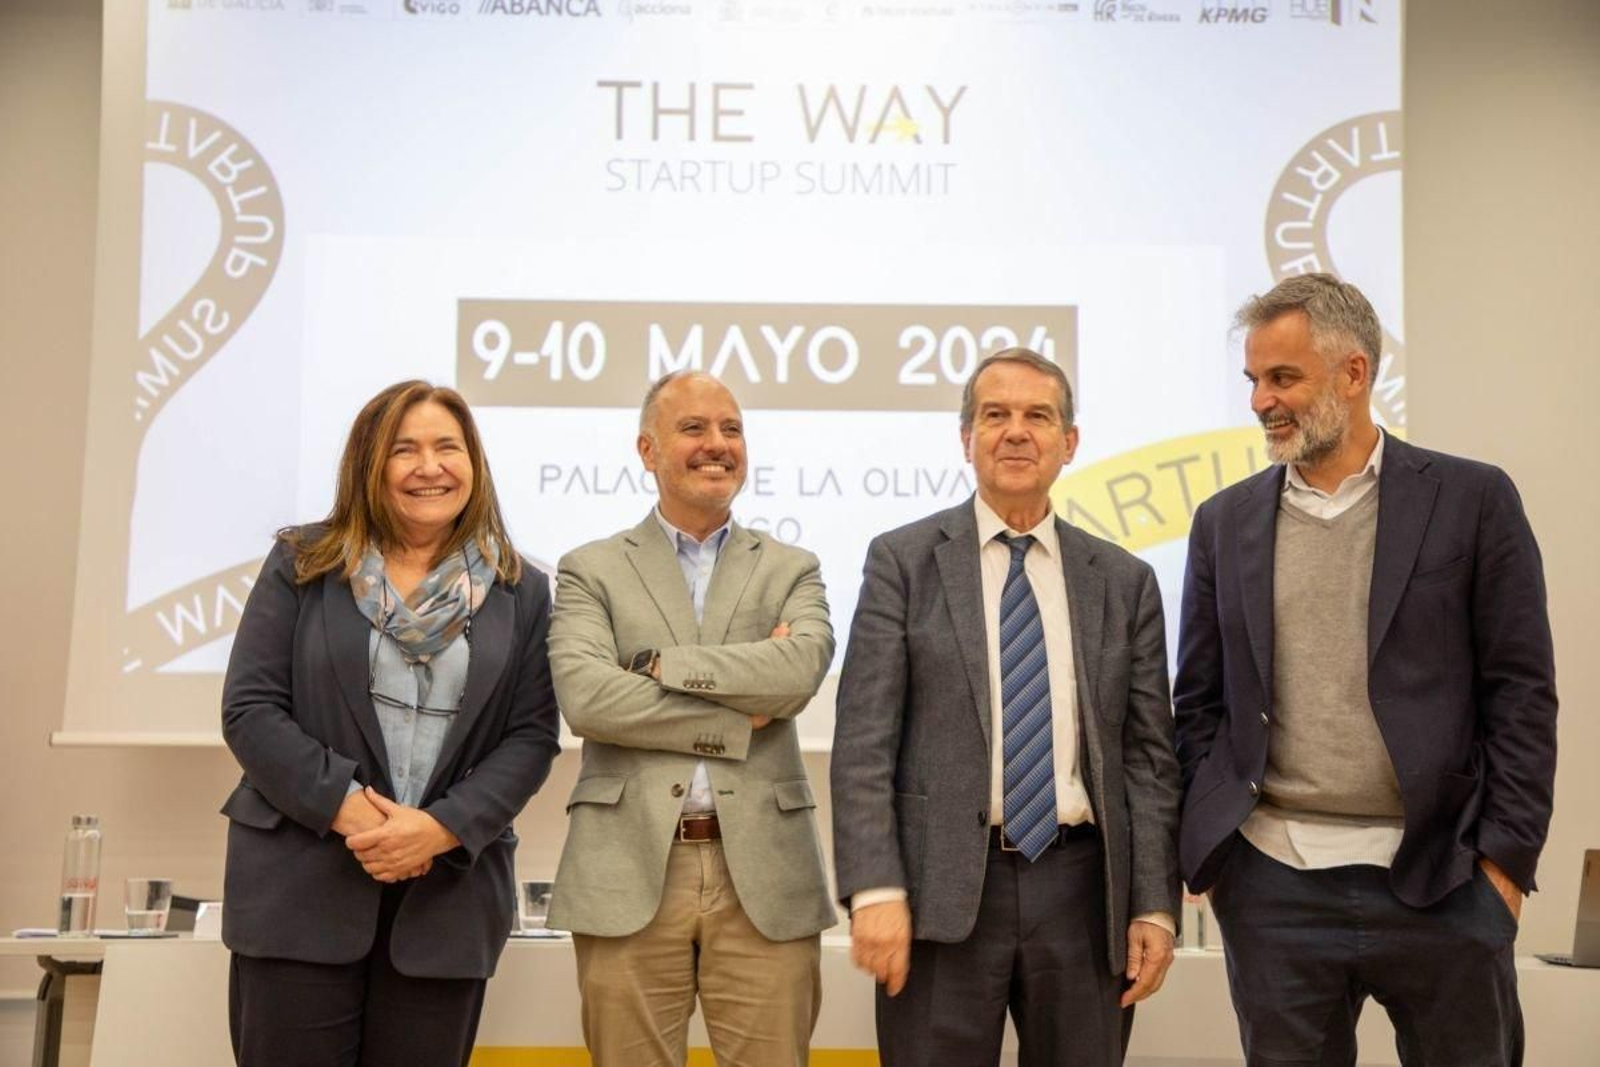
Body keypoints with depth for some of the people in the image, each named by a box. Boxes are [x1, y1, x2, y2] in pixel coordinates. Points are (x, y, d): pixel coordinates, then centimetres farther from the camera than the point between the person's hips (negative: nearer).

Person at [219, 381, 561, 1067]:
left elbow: (533, 735, 1)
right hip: (300, 884, -1)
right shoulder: (303, 564, 4)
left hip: (448, 893, 1)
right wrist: (348, 809, -15)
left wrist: (442, 827, -14)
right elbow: (250, 709, -3)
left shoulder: (521, 592, 7)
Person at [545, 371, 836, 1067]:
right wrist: (740, 720, -9)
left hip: (764, 875, 1)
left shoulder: (791, 571, 12)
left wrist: (659, 664, -8)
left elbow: (798, 670, -9)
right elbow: (584, 698, -10)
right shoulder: (591, 571, 7)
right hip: (629, 872, -1)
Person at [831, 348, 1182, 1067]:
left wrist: (1154, 906, 2)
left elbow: (1148, 754, 8)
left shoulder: (1125, 582, 9)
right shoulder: (903, 562, 2)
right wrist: (875, 890, -12)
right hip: (943, 887, -2)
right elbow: (863, 741, -4)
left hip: (1082, 887, 3)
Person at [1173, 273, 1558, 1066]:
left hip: (1439, 879, -2)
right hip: (1271, 885, 2)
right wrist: (1203, 849, 4)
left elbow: (1521, 692, -1)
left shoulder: (1471, 500, -1)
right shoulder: (1225, 522, 7)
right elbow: (1199, 703, 10)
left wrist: (1506, 857, -5)